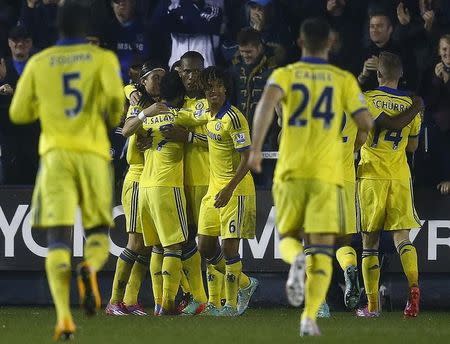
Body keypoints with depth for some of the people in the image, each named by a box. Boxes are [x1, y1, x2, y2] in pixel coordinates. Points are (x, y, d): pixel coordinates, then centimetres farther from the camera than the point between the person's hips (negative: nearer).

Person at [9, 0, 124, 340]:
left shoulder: (38, 63, 10)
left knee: (58, 239, -4)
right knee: (99, 233, 12)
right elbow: (115, 95, -12)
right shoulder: (103, 58, 5)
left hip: (55, 154, 1)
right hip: (93, 152, -1)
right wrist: (111, 119, 10)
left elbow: (19, 113, 12)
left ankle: (64, 315, -24)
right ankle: (89, 269, -25)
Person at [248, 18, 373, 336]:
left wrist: (256, 149, -20)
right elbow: (365, 123, -2)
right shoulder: (344, 80, 5)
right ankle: (310, 317, -16)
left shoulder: (285, 75, 5)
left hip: (290, 173, 1)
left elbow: (267, 101, -16)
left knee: (288, 239, 17)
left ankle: (296, 260, -19)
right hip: (326, 174, -1)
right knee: (322, 249, 0)